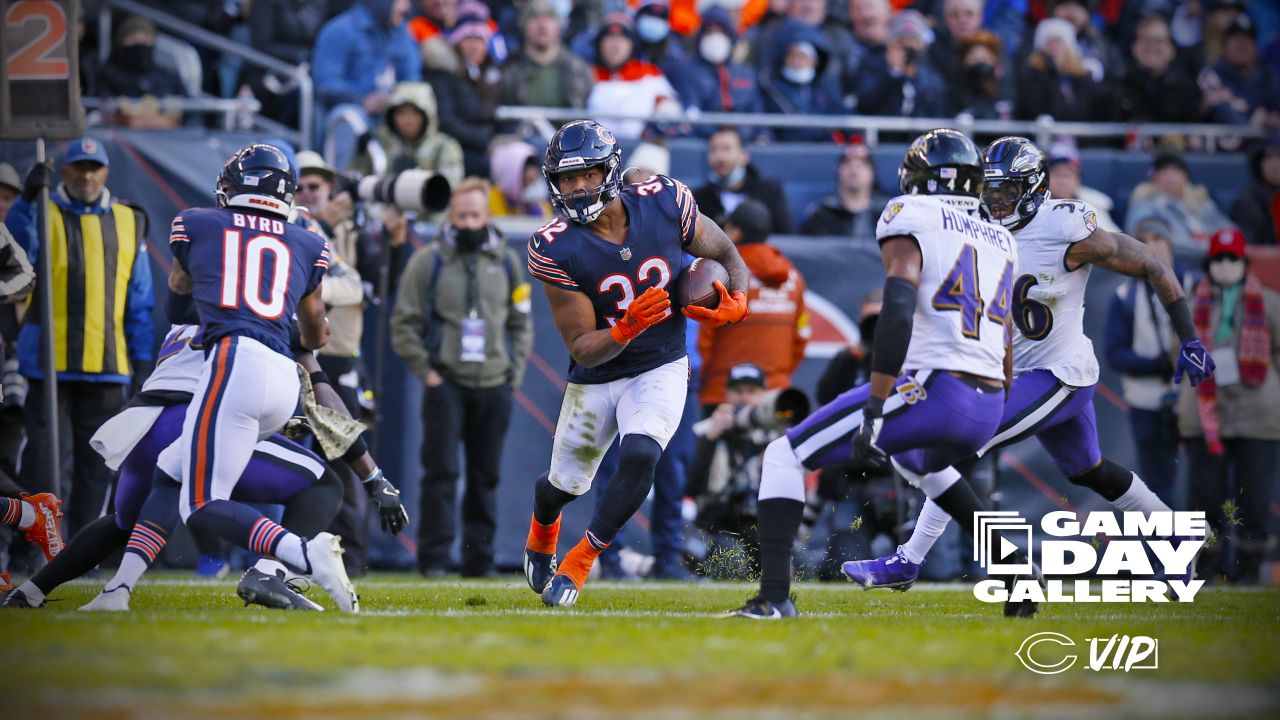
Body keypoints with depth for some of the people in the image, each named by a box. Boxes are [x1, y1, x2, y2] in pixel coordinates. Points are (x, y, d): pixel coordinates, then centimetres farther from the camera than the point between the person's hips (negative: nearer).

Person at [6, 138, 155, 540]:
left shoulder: (128, 223, 12)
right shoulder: (44, 215, 3)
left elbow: (139, 300, 14)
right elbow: (16, 251, -19)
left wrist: (142, 357, 7)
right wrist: (28, 201, -33)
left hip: (107, 364, 3)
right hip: (49, 361, -3)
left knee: (96, 462, 6)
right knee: (44, 455, -5)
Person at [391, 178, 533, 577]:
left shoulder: (506, 261, 10)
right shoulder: (429, 261, 0)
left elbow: (521, 322, 17)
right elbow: (404, 322, 1)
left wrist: (515, 371, 7)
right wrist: (424, 370, -7)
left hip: (494, 384, 3)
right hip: (446, 382, -3)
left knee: (486, 476, 7)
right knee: (441, 472, -7)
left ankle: (479, 557, 13)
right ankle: (434, 557, -5)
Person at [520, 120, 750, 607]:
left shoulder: (664, 204, -16)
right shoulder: (556, 250, -22)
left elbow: (725, 255, 2)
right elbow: (582, 349, -20)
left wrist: (736, 304, -18)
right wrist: (627, 330, -40)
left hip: (661, 369, 0)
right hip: (597, 378, 0)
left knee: (638, 457, -26)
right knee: (565, 484, 16)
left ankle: (581, 561, -6)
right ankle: (541, 534, 54)